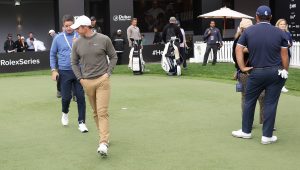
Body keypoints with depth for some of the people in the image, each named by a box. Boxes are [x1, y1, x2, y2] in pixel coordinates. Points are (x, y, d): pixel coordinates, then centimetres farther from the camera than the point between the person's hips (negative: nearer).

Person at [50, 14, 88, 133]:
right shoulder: (58, 38, 3)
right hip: (64, 72, 0)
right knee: (66, 97, 5)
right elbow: (52, 54, 10)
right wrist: (54, 70, 3)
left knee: (80, 97, -1)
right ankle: (65, 112, 37)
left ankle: (81, 122, 9)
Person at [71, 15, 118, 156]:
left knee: (102, 112, -11)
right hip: (87, 82, 4)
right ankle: (104, 136, 25)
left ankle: (103, 143, -13)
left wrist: (108, 73, -3)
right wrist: (80, 78, 4)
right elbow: (74, 63, 14)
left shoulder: (104, 39, -4)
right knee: (95, 112, 10)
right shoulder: (77, 43, 4)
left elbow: (113, 57, 6)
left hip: (102, 80, -3)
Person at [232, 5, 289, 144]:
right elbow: (284, 54, 0)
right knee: (270, 104, 4)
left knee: (249, 101, 14)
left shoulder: (248, 31, 2)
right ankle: (267, 136, 9)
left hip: (256, 72, 0)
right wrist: (285, 71, 7)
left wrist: (242, 67, 1)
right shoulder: (279, 33, 0)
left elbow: (238, 49, -2)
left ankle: (246, 131, 23)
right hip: (276, 73, 0)